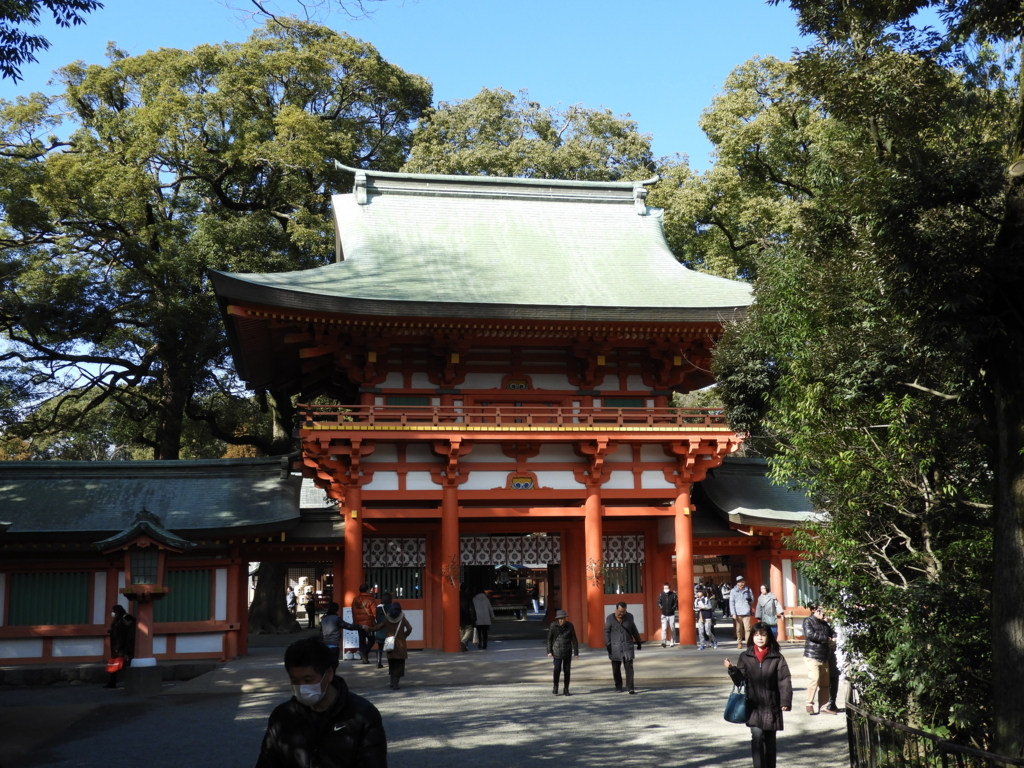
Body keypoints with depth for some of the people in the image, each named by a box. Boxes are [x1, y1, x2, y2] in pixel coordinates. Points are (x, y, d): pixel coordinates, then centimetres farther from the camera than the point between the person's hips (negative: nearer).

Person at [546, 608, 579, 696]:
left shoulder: (570, 626, -3)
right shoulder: (553, 625, -5)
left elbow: (574, 640, 2)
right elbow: (549, 639, 2)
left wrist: (576, 652, 2)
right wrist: (549, 651, -1)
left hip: (568, 652, 2)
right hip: (557, 651, -2)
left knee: (567, 670, 6)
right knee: (557, 669, -8)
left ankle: (566, 689, 18)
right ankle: (555, 687, 12)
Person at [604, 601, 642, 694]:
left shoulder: (629, 616, 2)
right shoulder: (610, 618, -6)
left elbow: (634, 630, 14)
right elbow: (607, 632, -1)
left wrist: (638, 641, 17)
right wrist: (607, 644, -8)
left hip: (627, 646, 1)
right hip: (615, 647, -1)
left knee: (629, 666, -7)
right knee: (616, 668, 7)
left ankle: (630, 687, -7)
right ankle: (618, 687, 22)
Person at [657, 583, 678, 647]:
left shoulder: (673, 595, -3)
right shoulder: (661, 595, 1)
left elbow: (676, 603, -1)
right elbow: (659, 603, 7)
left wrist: (673, 608, -10)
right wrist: (661, 608, -5)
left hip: (671, 615, 0)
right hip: (664, 615, 0)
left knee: (672, 629, 7)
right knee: (664, 628, -10)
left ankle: (672, 642, 18)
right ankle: (663, 642, -14)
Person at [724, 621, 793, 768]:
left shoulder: (777, 658, -1)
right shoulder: (745, 657, 2)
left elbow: (785, 681, -6)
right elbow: (740, 680, 2)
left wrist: (785, 702, -17)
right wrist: (732, 669, -17)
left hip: (771, 706, 0)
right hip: (754, 706, 0)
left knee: (770, 741, 11)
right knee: (757, 736, -16)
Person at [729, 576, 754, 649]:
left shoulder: (748, 590, 8)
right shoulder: (733, 591, 3)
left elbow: (752, 600, 17)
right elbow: (731, 603, 1)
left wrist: (750, 600, -6)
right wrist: (733, 613, -6)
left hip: (746, 613, 0)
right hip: (737, 613, 0)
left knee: (747, 628, -9)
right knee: (738, 629, 4)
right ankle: (739, 642, 17)